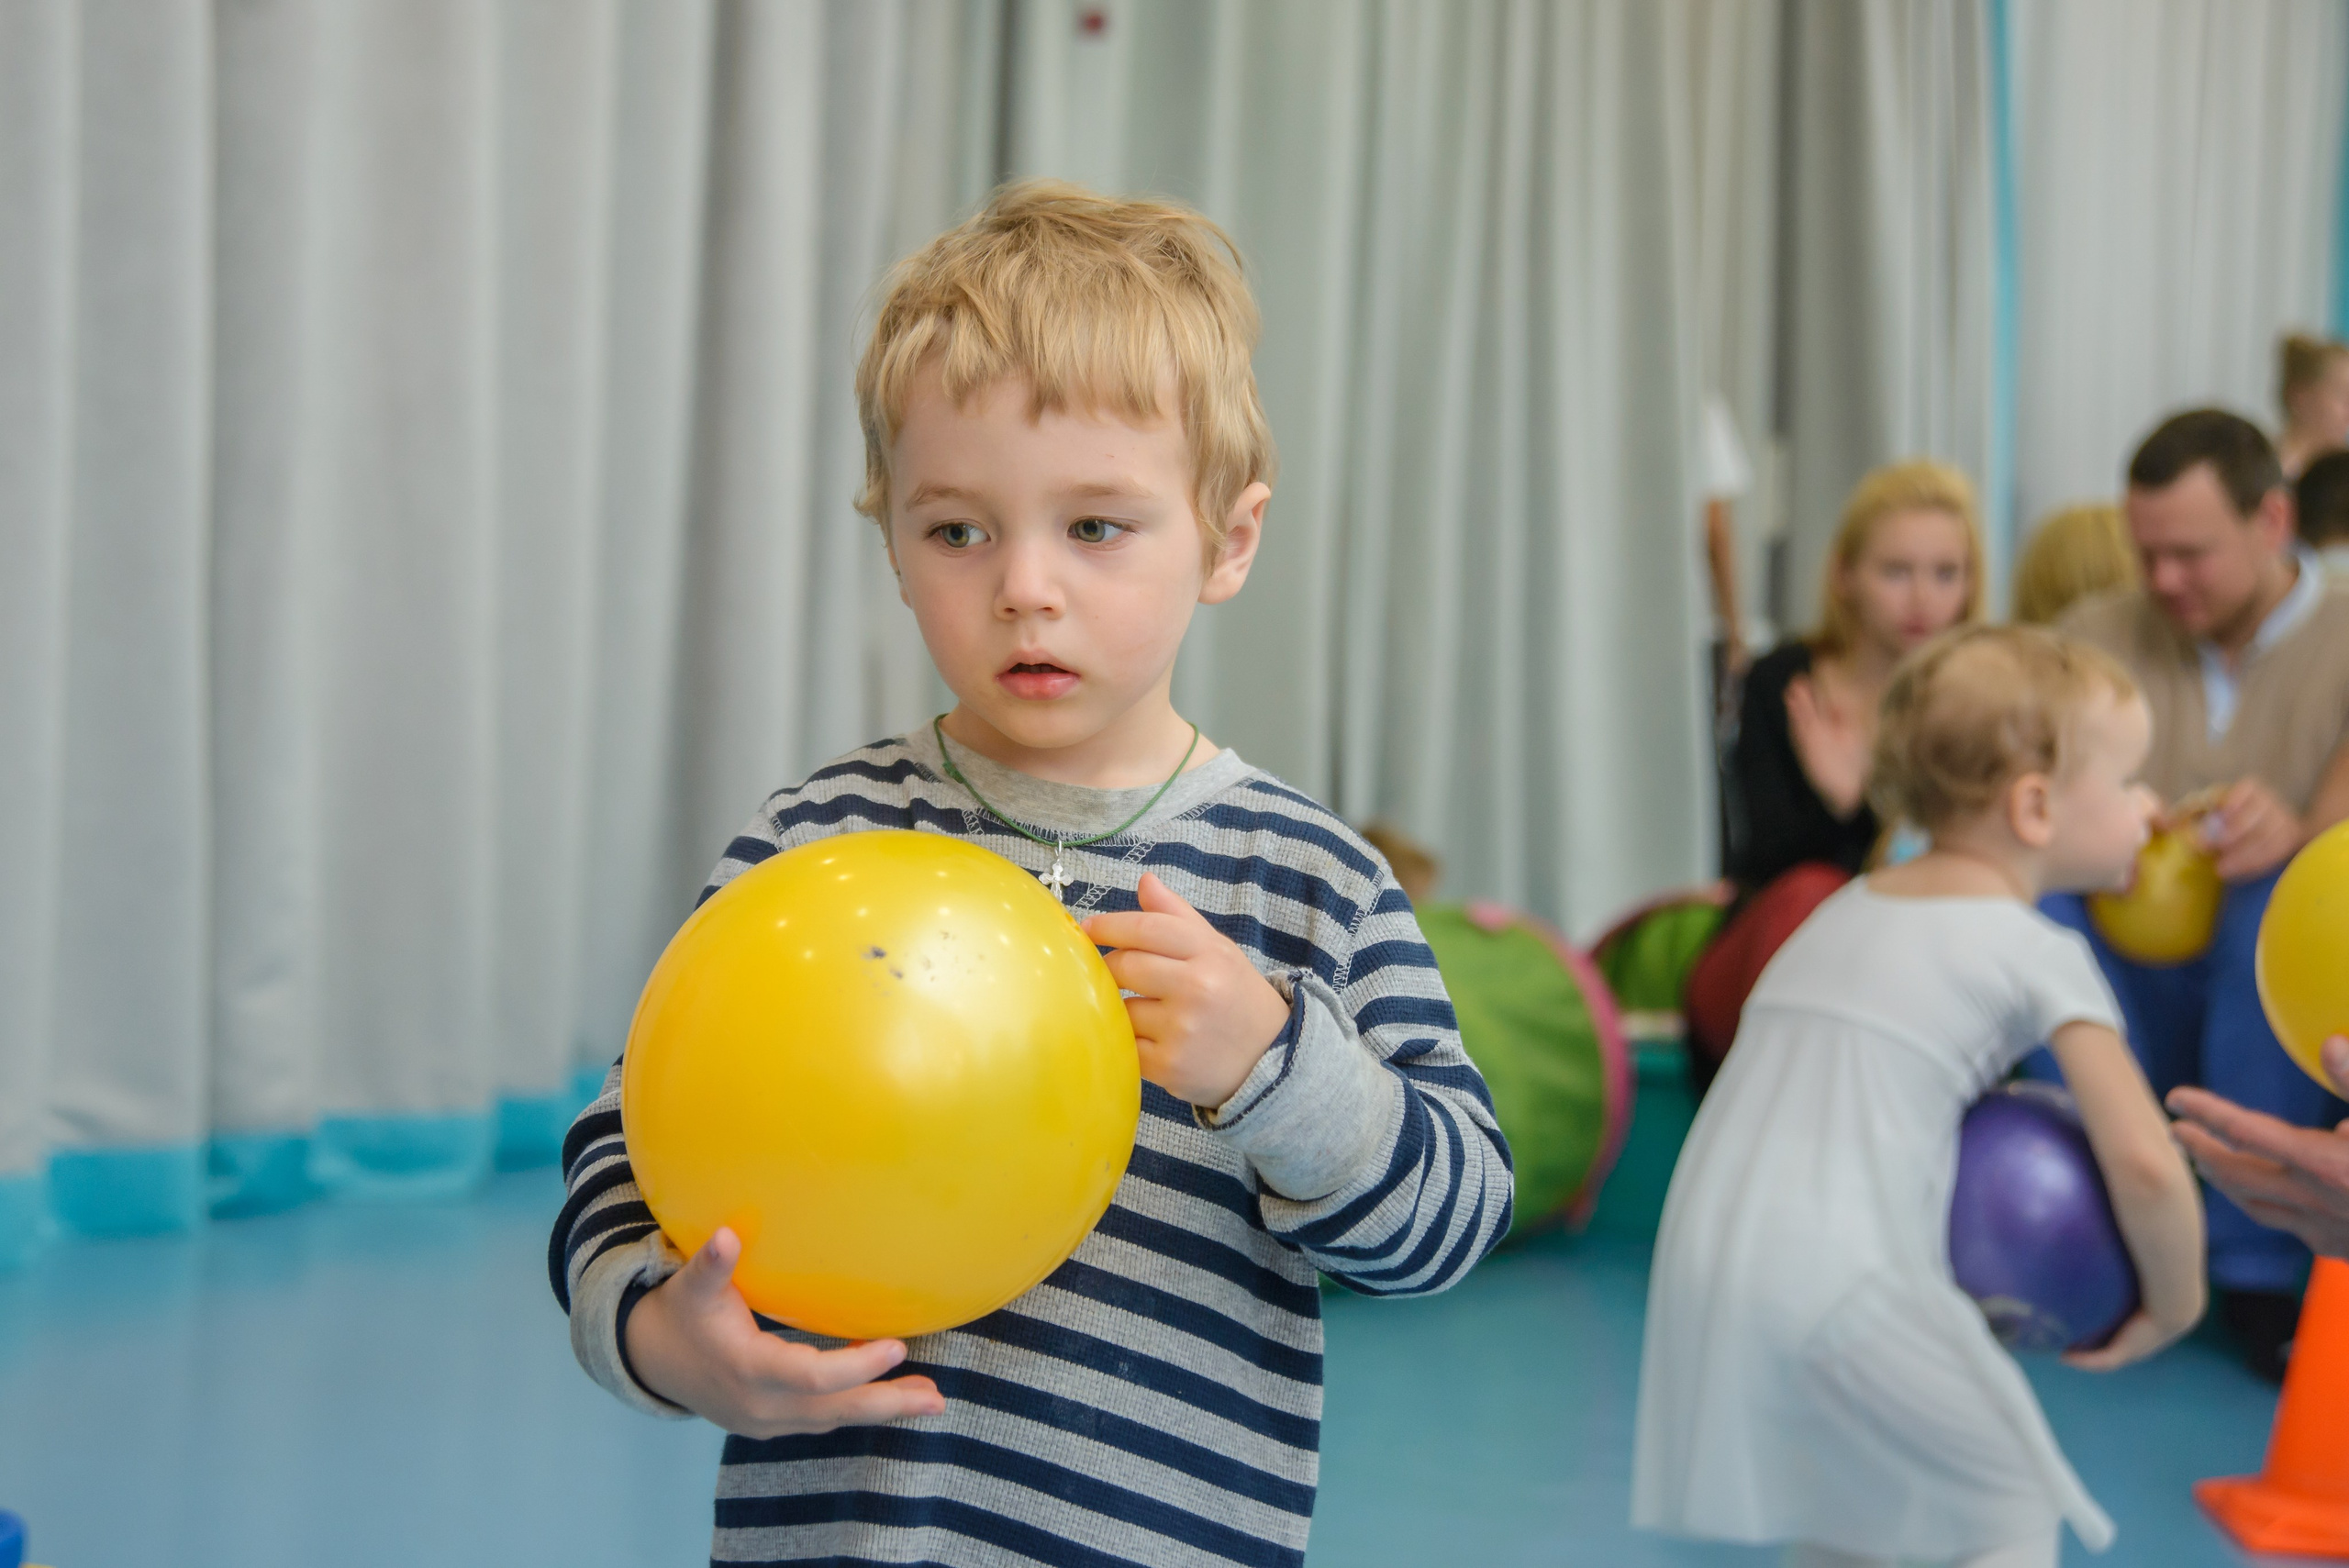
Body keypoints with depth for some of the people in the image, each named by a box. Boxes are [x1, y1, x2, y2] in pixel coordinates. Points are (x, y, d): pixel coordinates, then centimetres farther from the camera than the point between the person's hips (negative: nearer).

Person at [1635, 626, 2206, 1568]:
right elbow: (2144, 1163, -8)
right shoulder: (2040, 957, -2)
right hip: (1844, 1283, -7)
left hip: (1703, 1260, 7)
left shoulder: (1844, 910, 20)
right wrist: (2174, 1302, 8)